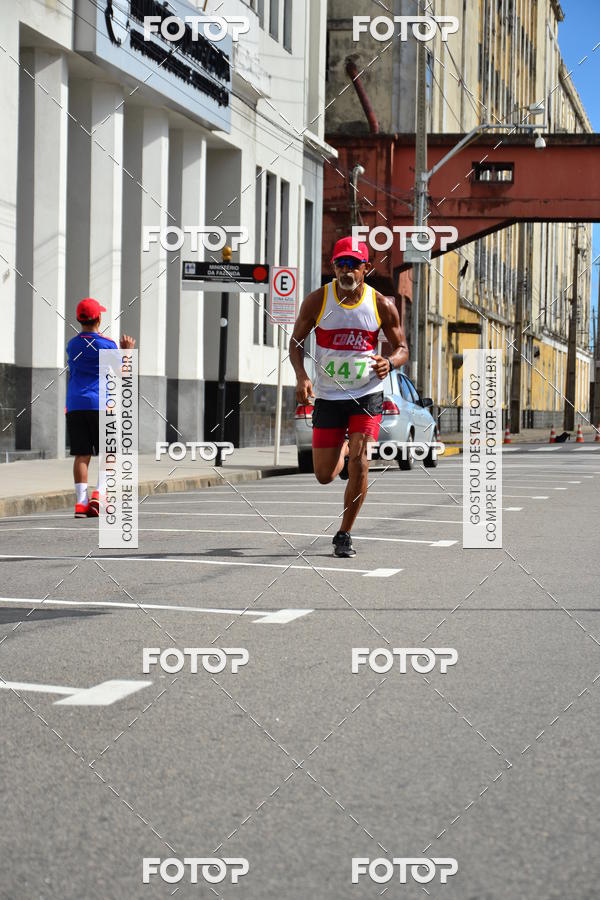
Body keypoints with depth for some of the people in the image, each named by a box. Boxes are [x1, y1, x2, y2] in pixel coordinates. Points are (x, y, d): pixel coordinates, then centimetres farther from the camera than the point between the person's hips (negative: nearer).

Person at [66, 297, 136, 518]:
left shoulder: (72, 345, 9)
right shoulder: (107, 345, -3)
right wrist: (127, 351, 19)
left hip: (75, 406, 3)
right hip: (100, 405, -3)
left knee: (81, 455, 2)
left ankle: (81, 502, -3)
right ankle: (99, 495, -8)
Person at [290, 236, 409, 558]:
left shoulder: (382, 305, -6)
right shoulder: (317, 301, -7)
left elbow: (402, 348, 4)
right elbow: (296, 341, 3)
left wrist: (390, 362, -20)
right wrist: (301, 376, -15)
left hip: (367, 395, -1)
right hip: (327, 396, 1)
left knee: (359, 461, -17)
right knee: (324, 476, 5)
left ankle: (344, 534, -1)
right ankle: (342, 451, 44)